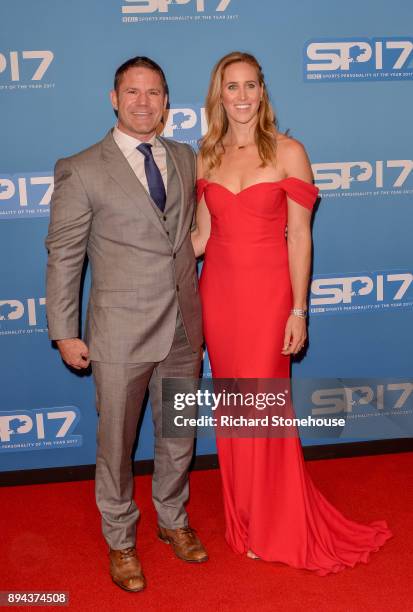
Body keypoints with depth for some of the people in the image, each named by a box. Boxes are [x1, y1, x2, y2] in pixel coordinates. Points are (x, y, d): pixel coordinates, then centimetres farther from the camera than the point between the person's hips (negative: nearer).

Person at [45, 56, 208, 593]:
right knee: (117, 444, 11)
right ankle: (120, 540, 35)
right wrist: (64, 333, -6)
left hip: (183, 328, 5)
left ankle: (173, 520, 43)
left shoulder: (186, 159, 6)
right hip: (121, 334, -4)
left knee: (179, 437, 19)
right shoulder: (82, 172, -8)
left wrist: (198, 311, 12)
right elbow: (63, 257, -5)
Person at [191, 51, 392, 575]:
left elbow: (299, 236, -6)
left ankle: (275, 528, 25)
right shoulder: (207, 158, 7)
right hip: (218, 292, 4)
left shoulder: (288, 152, -4)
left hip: (267, 292, -4)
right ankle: (241, 516, 32)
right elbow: (201, 236, 8)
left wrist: (299, 310, -9)